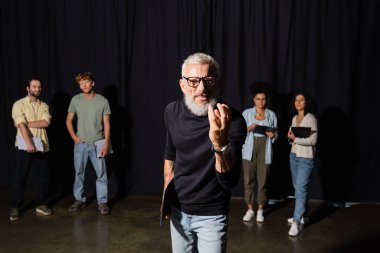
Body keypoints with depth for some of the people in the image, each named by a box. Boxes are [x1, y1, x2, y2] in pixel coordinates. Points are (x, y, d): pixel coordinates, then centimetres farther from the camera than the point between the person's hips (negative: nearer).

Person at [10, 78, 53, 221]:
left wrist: (27, 123, -12)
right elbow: (21, 125, -14)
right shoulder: (19, 104, -1)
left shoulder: (44, 106, 12)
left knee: (42, 176, 8)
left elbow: (45, 123, -5)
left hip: (42, 145, 4)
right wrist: (29, 143, -25)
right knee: (20, 177, 1)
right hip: (25, 146, -4)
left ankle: (40, 204, 21)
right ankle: (15, 208, 13)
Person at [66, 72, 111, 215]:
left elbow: (106, 124, -4)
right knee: (79, 173, 10)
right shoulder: (76, 100, 1)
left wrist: (106, 143, -11)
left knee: (101, 174, 1)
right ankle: (79, 200, 25)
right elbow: (69, 121, 10)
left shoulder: (102, 101, -5)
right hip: (80, 143, 2)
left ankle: (102, 202, 11)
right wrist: (74, 137, -1)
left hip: (98, 143, -2)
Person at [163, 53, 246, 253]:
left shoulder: (233, 120, -21)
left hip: (211, 215, -4)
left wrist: (220, 143, -45)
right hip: (178, 209, 4)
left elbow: (229, 181, -28)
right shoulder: (172, 112, -7)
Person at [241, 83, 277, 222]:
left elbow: (275, 134, 11)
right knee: (248, 179, 2)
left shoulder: (271, 114, 6)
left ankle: (260, 210, 17)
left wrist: (272, 135, -11)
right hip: (249, 150, 0)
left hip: (264, 150, 0)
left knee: (262, 180, 3)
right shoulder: (246, 113, 2)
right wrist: (249, 128, -17)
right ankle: (250, 209, 15)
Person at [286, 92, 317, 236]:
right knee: (297, 187, 13)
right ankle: (302, 216, 27)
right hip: (293, 155, 7)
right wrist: (290, 137, -4)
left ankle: (296, 222, -5)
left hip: (305, 158, -7)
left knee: (300, 188, -9)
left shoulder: (311, 118, -11)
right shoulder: (294, 118, 10)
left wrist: (295, 139, -20)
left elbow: (313, 140, -15)